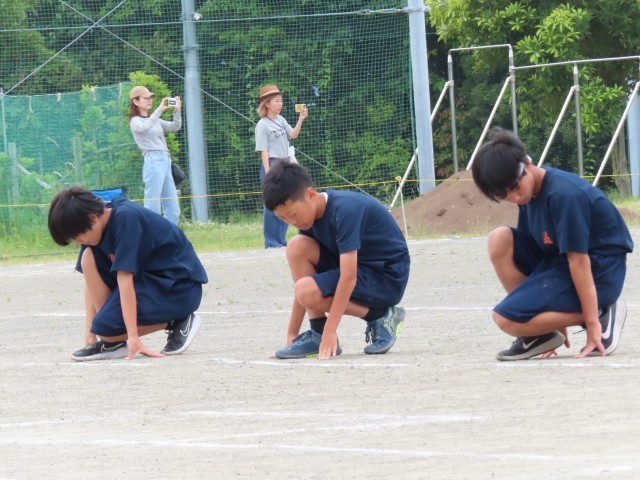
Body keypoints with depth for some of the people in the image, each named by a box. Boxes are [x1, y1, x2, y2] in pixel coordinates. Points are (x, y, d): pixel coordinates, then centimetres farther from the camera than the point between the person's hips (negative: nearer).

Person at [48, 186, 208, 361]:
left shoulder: (125, 219, -25)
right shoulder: (96, 224, -1)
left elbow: (124, 279, -29)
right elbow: (91, 280, 0)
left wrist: (133, 337, -31)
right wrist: (89, 334, -4)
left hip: (180, 287, -8)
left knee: (106, 327, -21)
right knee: (89, 258, -7)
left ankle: (177, 322, -2)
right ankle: (112, 342, -4)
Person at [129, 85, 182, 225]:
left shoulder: (155, 120, 22)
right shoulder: (135, 121, 0)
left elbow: (175, 127, 17)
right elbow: (144, 128, -23)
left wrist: (177, 111, 0)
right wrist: (160, 110, -26)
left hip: (165, 162, 8)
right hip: (153, 162, -8)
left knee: (173, 211, 8)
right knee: (152, 209, -12)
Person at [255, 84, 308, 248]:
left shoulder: (281, 120, 12)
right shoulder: (262, 125, -8)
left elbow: (293, 135, 7)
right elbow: (263, 150, -12)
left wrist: (300, 120, -6)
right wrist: (268, 172, -17)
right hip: (272, 165, -7)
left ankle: (281, 239, 16)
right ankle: (270, 241, 0)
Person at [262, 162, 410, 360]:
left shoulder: (345, 210, -26)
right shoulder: (310, 214, -1)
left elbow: (348, 277, -30)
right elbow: (305, 283, 2)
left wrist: (330, 331, -31)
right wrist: (292, 334, -1)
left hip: (387, 278, -8)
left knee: (308, 291, -26)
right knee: (297, 247, -11)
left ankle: (380, 317, -6)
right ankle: (318, 334, -8)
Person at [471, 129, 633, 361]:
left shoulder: (564, 195, -25)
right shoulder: (529, 193, 2)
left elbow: (579, 260, -24)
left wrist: (592, 323, -22)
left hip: (597, 272, -9)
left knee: (507, 319, -18)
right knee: (499, 239, -5)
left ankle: (600, 313, -5)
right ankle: (539, 333, 1)